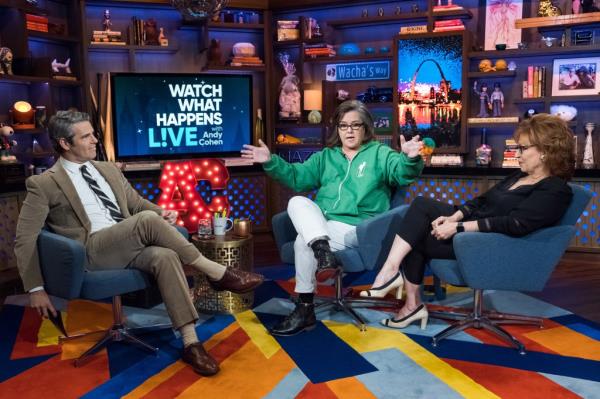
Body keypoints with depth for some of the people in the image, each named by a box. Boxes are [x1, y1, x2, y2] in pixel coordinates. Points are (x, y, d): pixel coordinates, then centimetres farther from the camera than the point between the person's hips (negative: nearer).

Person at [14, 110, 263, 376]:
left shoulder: (109, 170, 20)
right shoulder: (43, 185, 3)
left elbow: (137, 204, 24)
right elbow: (25, 240, 1)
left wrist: (161, 212, 1)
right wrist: (35, 288, -5)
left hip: (130, 246, 5)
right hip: (93, 251, -5)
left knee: (165, 256, -31)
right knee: (148, 220, -31)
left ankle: (190, 343, -29)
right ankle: (217, 273, -21)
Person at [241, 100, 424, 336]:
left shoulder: (379, 154, 9)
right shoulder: (325, 157, 23)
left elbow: (402, 173, -9)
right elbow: (297, 176, 15)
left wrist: (410, 159, -32)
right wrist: (271, 162, 0)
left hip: (359, 229, -5)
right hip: (320, 226, 5)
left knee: (303, 241, -27)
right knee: (297, 202, -22)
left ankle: (305, 309, -19)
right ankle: (323, 253, -38)